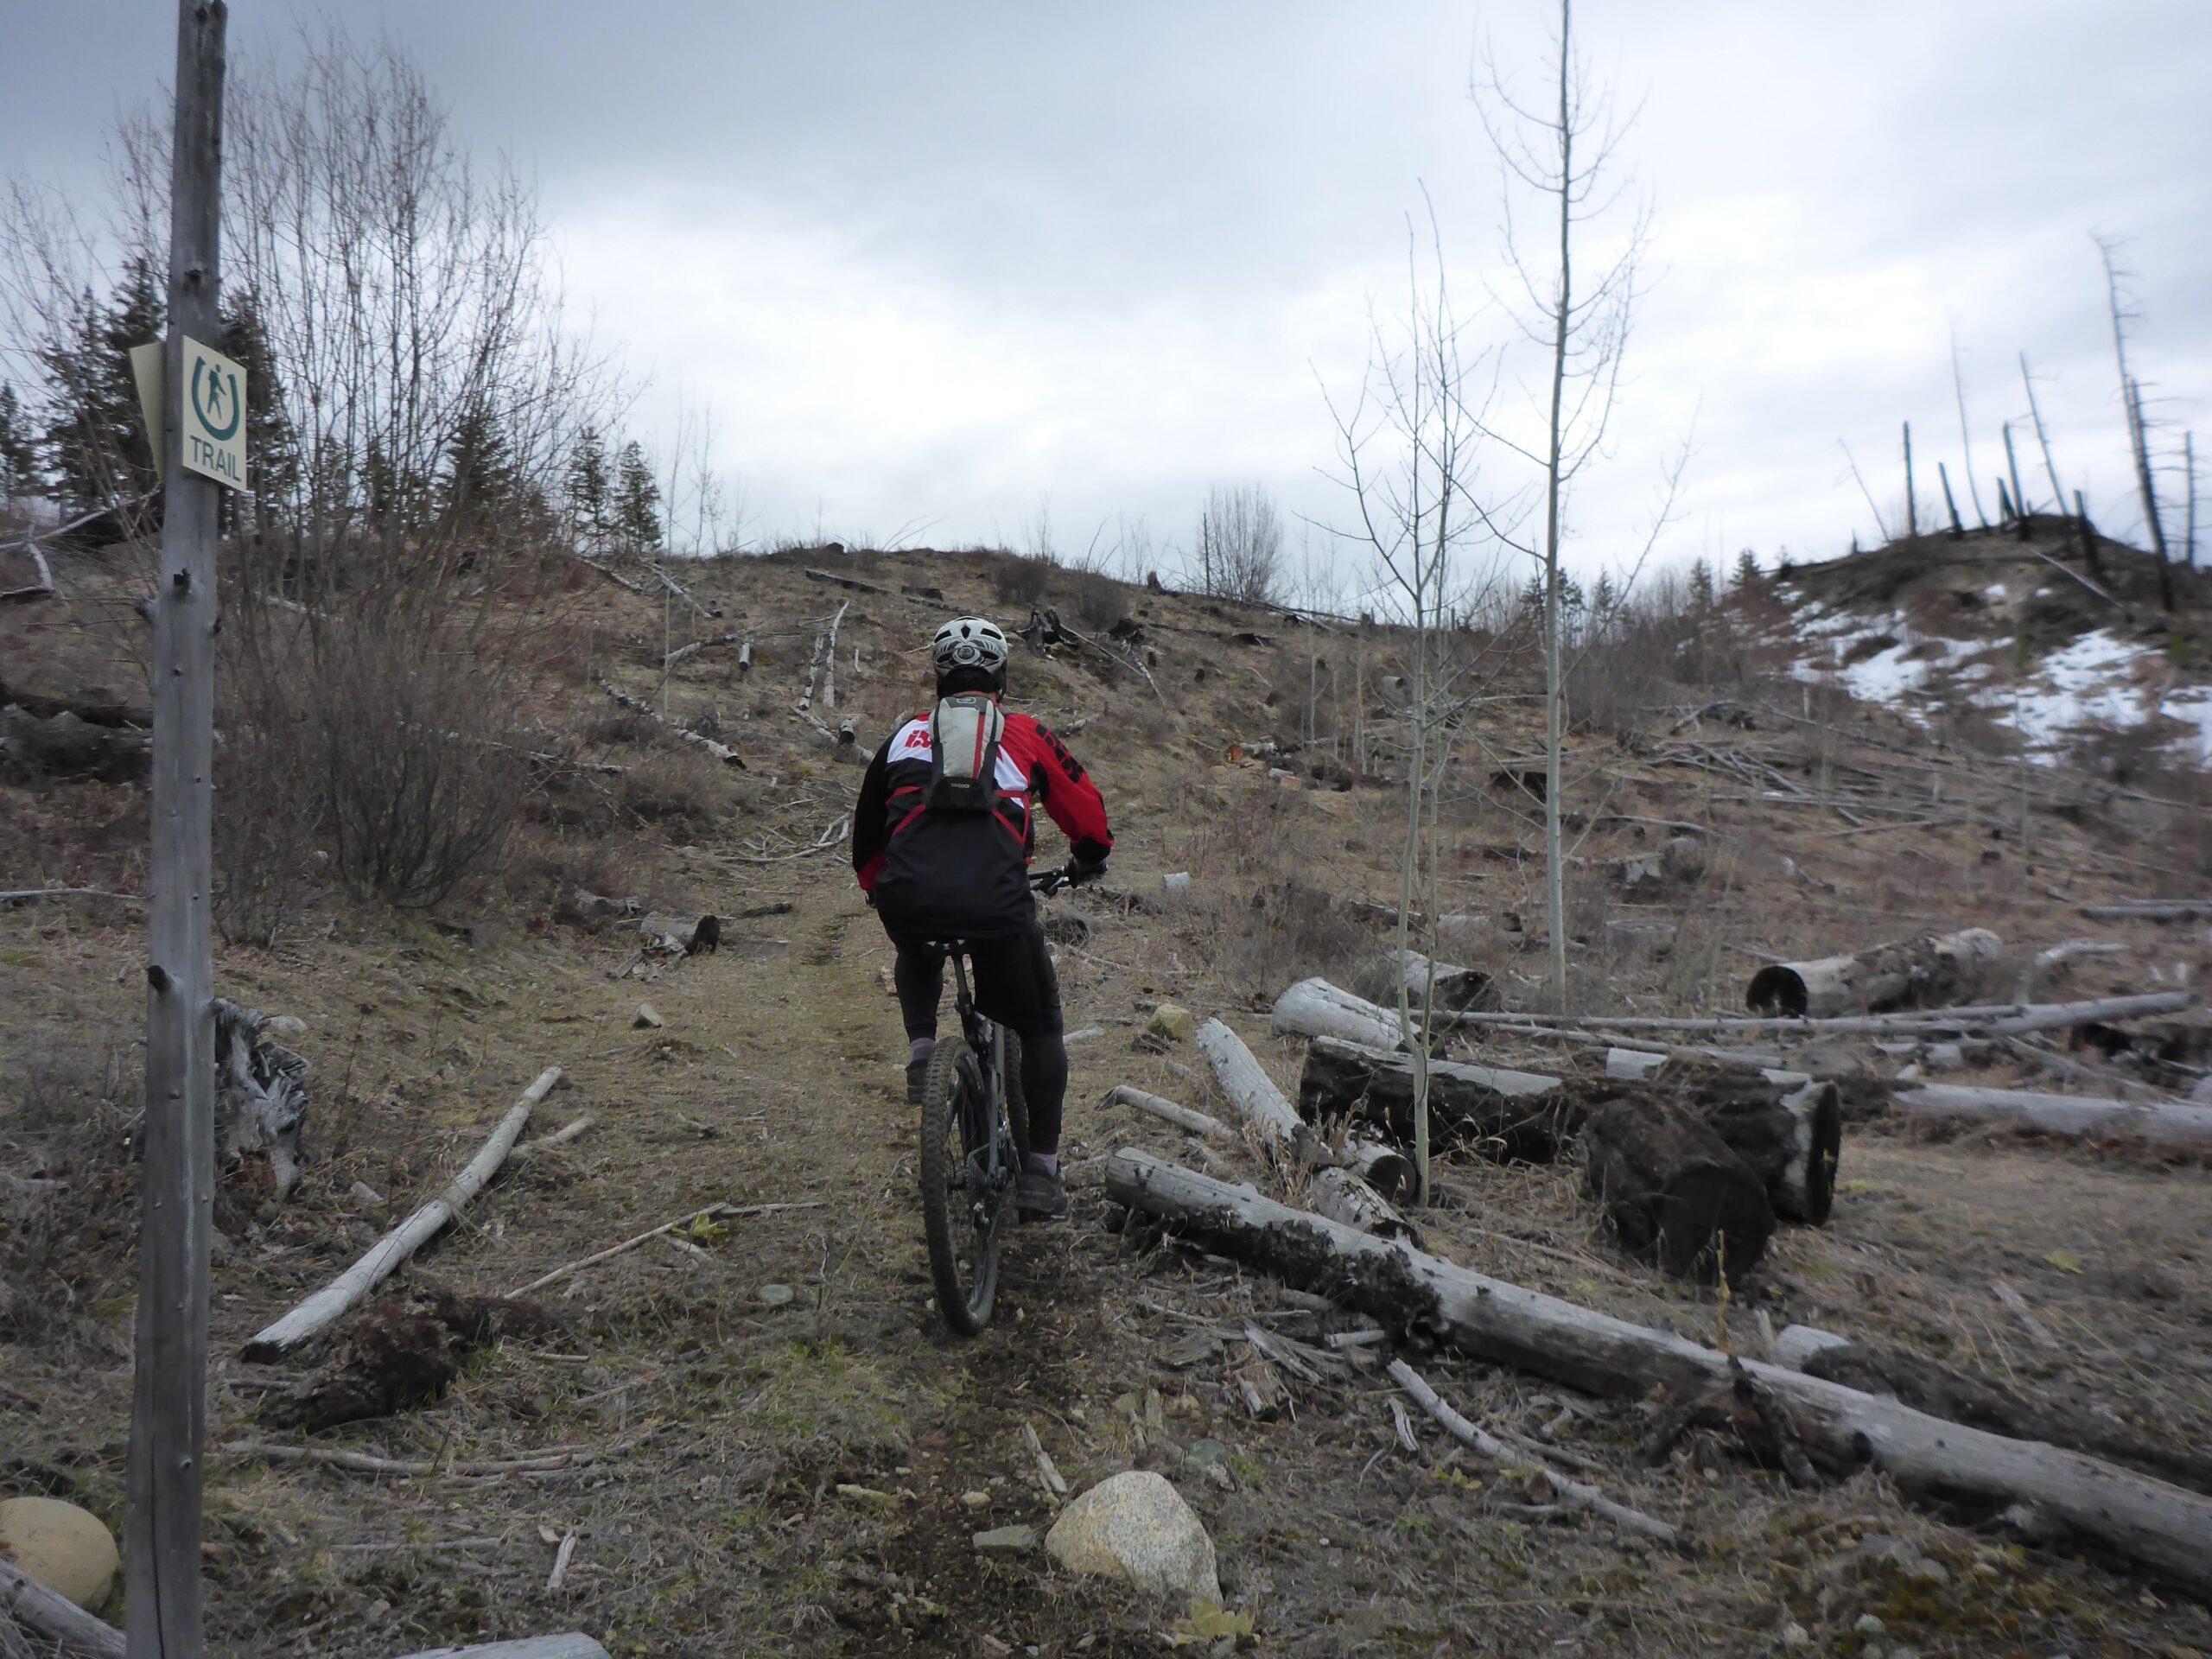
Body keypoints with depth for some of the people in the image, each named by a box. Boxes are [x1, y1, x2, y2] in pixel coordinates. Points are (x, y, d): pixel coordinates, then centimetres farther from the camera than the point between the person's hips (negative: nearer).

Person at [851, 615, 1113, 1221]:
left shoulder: (907, 735, 24)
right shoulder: (1025, 736, 19)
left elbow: (866, 833, 32)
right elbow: (1086, 808, 24)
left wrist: (878, 890, 49)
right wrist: (1089, 861, 45)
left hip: (908, 900, 2)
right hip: (995, 901, -2)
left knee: (917, 961, 40)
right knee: (1040, 1027, 20)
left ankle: (921, 1047, 16)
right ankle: (1041, 1172, 16)